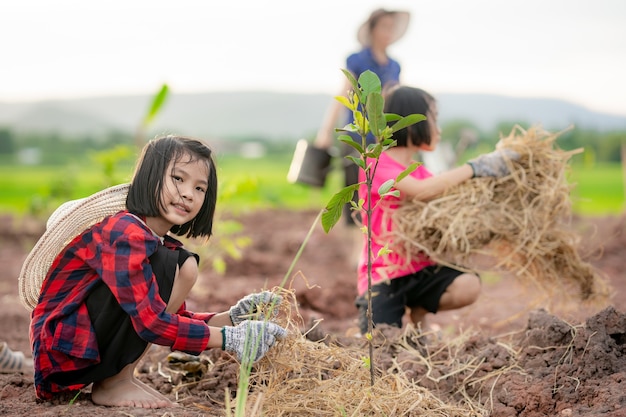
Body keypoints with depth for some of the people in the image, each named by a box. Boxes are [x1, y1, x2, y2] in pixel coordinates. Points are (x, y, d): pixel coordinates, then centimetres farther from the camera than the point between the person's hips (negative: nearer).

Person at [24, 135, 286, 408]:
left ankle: (120, 377, 3)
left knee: (185, 267, 7)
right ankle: (113, 384, -11)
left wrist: (232, 318, -3)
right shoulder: (125, 232, -20)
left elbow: (176, 319, 11)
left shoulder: (163, 244, 11)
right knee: (170, 265, -20)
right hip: (62, 348, -10)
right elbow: (152, 323, -27)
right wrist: (230, 338, -23)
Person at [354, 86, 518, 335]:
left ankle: (418, 311, 5)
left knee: (468, 286, -24)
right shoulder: (376, 163, -10)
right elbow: (422, 191, -25)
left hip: (419, 271, 6)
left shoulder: (420, 172, 14)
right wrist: (474, 167, -19)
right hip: (382, 277, -5)